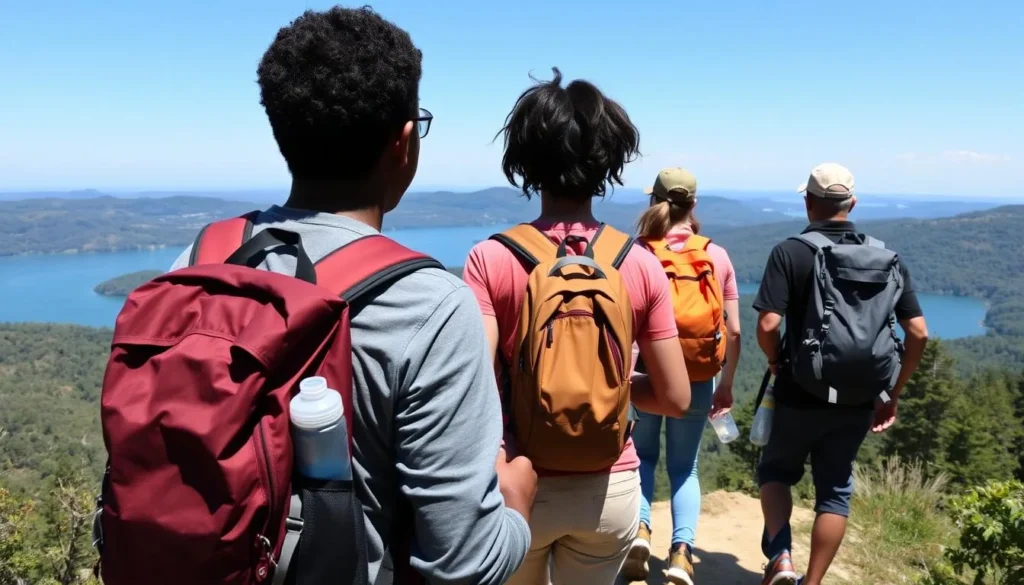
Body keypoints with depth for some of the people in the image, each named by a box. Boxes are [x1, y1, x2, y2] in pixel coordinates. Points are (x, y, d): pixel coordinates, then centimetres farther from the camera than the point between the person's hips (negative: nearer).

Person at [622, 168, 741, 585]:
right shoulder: (718, 256, -1)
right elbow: (734, 331, 1)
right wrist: (727, 384, 11)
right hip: (697, 381, 1)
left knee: (642, 455, 23)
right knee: (684, 467, 17)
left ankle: (639, 530, 6)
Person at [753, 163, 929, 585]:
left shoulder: (790, 253, -11)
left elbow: (768, 326, -21)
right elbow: (918, 333, 0)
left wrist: (777, 363, -1)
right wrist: (893, 393, 9)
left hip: (800, 394, -3)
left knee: (776, 470, 20)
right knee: (835, 490, 17)